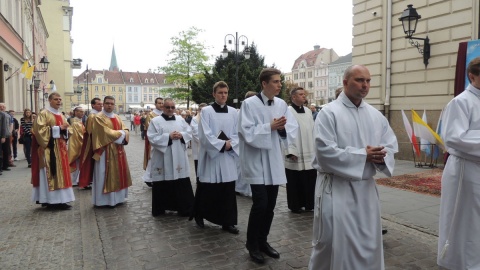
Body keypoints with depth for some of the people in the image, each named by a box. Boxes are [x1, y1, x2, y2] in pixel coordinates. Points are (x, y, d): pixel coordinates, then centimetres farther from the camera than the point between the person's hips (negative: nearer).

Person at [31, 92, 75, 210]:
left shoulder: (61, 116, 18)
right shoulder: (43, 114, -6)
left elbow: (65, 130, 21)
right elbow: (40, 130, -17)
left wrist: (65, 129, -2)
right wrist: (58, 128, -17)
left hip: (60, 148, 8)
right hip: (49, 149, -8)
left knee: (60, 173, 8)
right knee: (50, 174, -7)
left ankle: (58, 200, 13)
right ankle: (50, 200, -3)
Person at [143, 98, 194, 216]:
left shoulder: (180, 119, 10)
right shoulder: (155, 121, -2)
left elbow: (189, 133, 10)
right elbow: (152, 138, -11)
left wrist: (181, 135, -10)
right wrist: (168, 136, -17)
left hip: (179, 159, 3)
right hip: (162, 160, -3)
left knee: (182, 185, 5)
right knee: (162, 184, 6)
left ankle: (185, 209, 15)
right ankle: (159, 209, 22)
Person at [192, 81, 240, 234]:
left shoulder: (233, 112, 8)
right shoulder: (206, 111, -3)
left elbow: (238, 134, 6)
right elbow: (205, 135, -11)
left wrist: (230, 144, -12)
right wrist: (222, 144, -15)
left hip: (229, 156, 3)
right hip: (211, 155, -3)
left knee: (228, 191, 5)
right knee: (207, 189, 5)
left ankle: (228, 222, 14)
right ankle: (199, 215, 28)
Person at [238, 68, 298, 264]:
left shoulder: (282, 104, 5)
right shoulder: (249, 103, -10)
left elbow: (293, 128, 4)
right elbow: (247, 132, -17)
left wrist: (282, 128, -17)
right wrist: (270, 127, -20)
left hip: (275, 162, 5)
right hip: (256, 162, -5)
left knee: (270, 204, 10)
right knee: (260, 203, -8)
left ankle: (262, 240, 28)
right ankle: (252, 243, 14)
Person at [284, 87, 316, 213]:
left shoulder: (308, 111, 11)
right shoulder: (288, 111, -9)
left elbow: (313, 130, 14)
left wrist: (316, 149, 11)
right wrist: (291, 151, -16)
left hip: (309, 154, 6)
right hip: (296, 155, -6)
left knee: (310, 181, 10)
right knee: (295, 182, 5)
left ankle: (309, 204, 24)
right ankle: (295, 206, 18)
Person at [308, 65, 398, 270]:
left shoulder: (376, 115, 9)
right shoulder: (329, 112, -10)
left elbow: (391, 145, 9)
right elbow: (325, 152, -19)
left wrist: (381, 156, -14)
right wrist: (363, 155, -18)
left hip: (366, 187, 6)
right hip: (335, 188, -5)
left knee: (369, 243, 14)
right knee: (332, 242, 2)